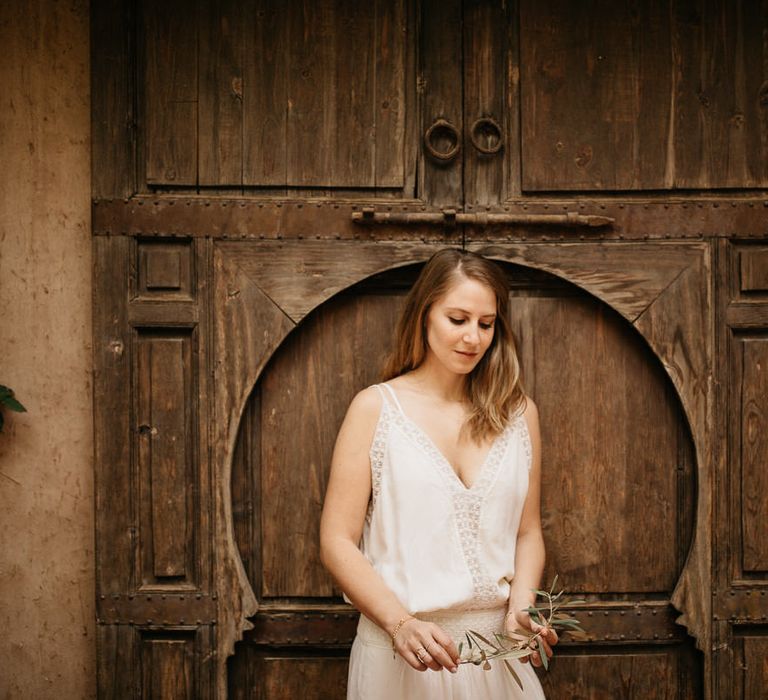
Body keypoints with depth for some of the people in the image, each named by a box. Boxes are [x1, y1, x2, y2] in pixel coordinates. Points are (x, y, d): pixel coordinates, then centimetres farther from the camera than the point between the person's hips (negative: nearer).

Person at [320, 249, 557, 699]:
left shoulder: (518, 412, 3)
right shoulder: (375, 408, -5)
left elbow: (528, 532, 9)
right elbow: (338, 541, -8)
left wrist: (520, 607, -8)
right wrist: (400, 623, -19)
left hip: (498, 650, 3)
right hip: (401, 655, -3)